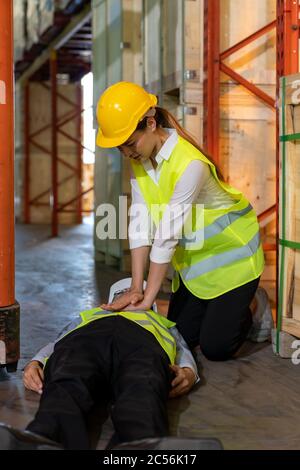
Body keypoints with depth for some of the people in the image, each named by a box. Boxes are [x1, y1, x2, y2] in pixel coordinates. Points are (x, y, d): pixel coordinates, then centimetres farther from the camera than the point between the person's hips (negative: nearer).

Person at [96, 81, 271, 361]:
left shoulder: (190, 164, -32)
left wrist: (148, 299, -25)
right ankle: (231, 304, 34)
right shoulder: (139, 160, -7)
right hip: (191, 260, 7)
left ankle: (255, 309, 22)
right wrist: (136, 288, -16)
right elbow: (140, 225, -11)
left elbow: (167, 237, -30)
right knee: (181, 337, 10)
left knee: (215, 348, -6)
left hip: (230, 254, -7)